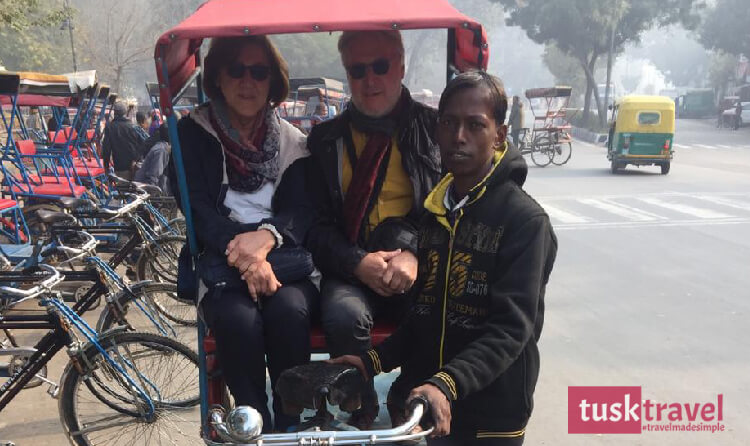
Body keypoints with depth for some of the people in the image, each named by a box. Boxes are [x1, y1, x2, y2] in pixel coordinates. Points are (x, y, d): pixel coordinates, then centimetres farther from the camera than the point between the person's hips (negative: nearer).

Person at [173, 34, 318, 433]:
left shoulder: (291, 142, 11)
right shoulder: (192, 134, 6)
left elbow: (303, 210, 0)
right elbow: (197, 209, -6)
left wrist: (266, 236, -24)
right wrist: (241, 251, -25)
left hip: (285, 262, 1)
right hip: (222, 267, -1)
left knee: (288, 311, -31)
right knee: (239, 320, -33)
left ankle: (292, 426, -13)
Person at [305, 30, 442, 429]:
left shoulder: (434, 129, 9)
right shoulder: (326, 139, 12)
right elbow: (316, 223, 7)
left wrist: (416, 254, -18)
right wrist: (357, 262, -13)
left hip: (418, 263, 0)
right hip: (349, 267, 1)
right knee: (345, 316, -31)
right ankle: (361, 417, -4)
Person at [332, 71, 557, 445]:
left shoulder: (525, 220, -13)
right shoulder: (431, 212, 6)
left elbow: (510, 327, -21)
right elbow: (423, 314, 8)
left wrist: (447, 384, -33)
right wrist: (375, 360, -5)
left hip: (491, 416, -5)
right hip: (419, 402, 5)